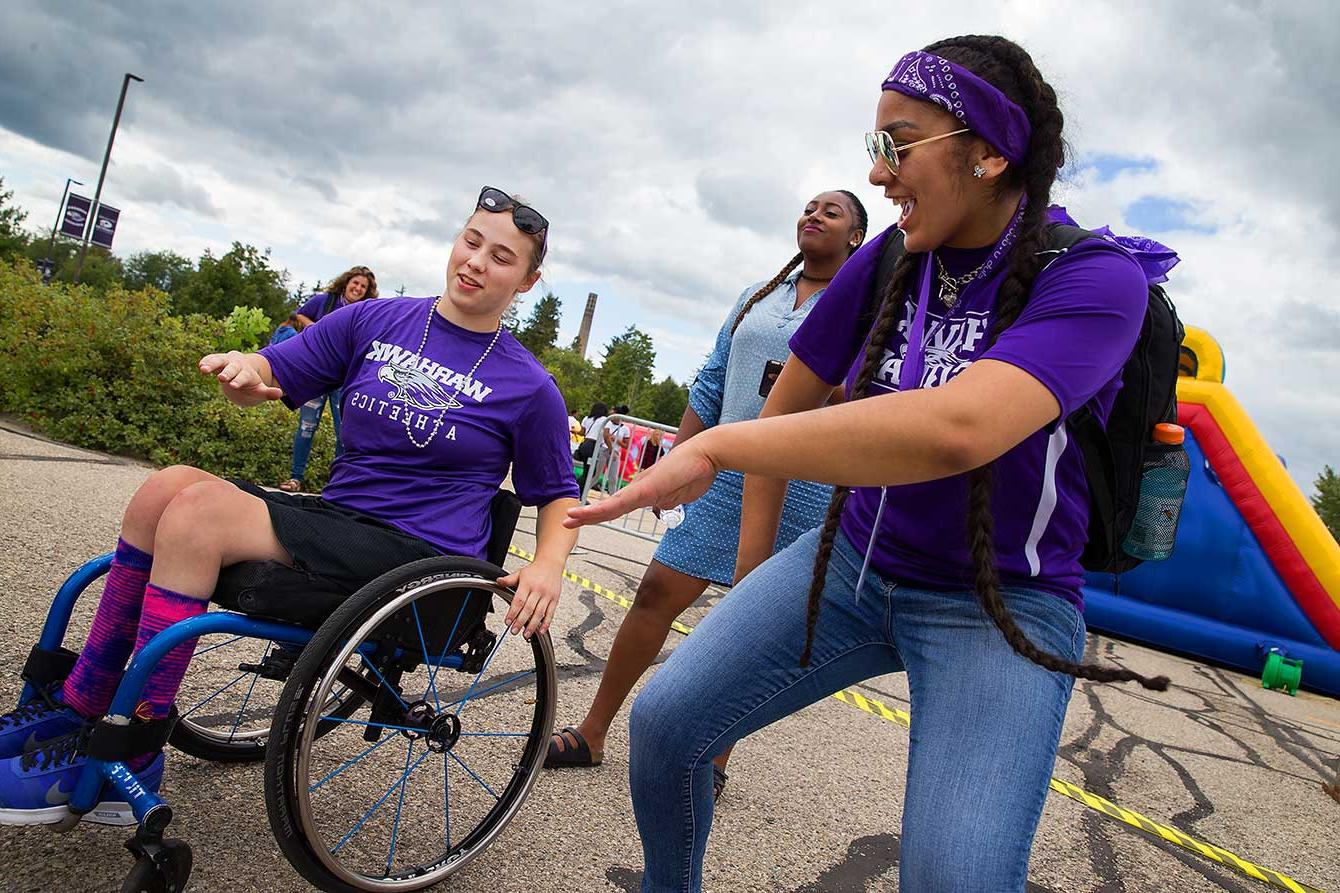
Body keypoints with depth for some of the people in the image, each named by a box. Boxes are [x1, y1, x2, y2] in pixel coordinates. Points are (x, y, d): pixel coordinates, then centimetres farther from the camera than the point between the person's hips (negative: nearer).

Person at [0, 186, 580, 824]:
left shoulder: (529, 386, -2)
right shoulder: (374, 322, 10)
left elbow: (557, 495, 6)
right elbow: (273, 377, 12)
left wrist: (548, 566, -13)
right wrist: (242, 369, -13)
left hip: (417, 557, -6)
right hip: (335, 517, 6)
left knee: (201, 509, -21)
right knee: (168, 488, -14)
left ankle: (126, 764, -13)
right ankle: (78, 705, 0)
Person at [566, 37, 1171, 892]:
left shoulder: (1094, 278, -18)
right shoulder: (889, 260, -3)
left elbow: (954, 428, -37)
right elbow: (789, 404, 7)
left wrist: (717, 445, -32)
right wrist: (752, 577, 11)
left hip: (1001, 603, -4)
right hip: (851, 562, 5)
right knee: (663, 722, -1)